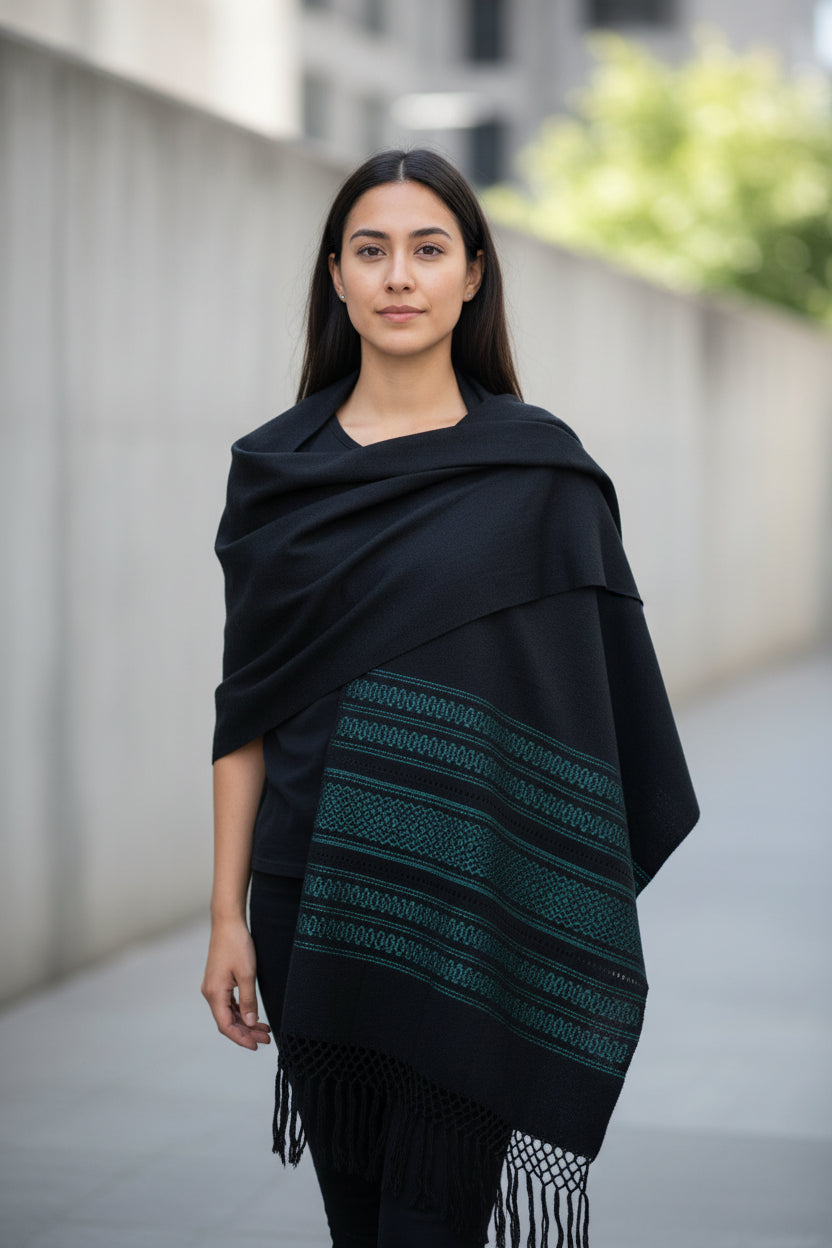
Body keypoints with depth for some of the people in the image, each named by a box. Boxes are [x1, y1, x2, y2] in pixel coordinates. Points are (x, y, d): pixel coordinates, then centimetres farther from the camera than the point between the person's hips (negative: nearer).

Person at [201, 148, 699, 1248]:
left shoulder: (540, 469, -1)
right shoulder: (274, 468, 5)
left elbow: (595, 694, -1)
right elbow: (246, 706, 6)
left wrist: (584, 934, -6)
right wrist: (229, 913, 2)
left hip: (474, 909, -2)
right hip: (316, 900, 3)